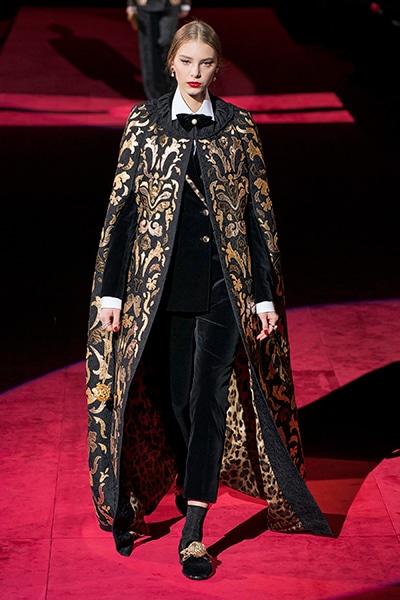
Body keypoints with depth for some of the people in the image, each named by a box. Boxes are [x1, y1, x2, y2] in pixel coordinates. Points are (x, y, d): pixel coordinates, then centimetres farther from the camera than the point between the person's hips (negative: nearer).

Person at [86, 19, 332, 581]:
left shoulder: (239, 126, 5)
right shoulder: (144, 122, 4)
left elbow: (259, 212, 6)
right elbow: (122, 204, 3)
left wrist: (265, 295, 2)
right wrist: (110, 289, -1)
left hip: (224, 283, 0)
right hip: (162, 282, 0)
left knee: (209, 398, -7)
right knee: (174, 400, 6)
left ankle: (193, 533, -5)